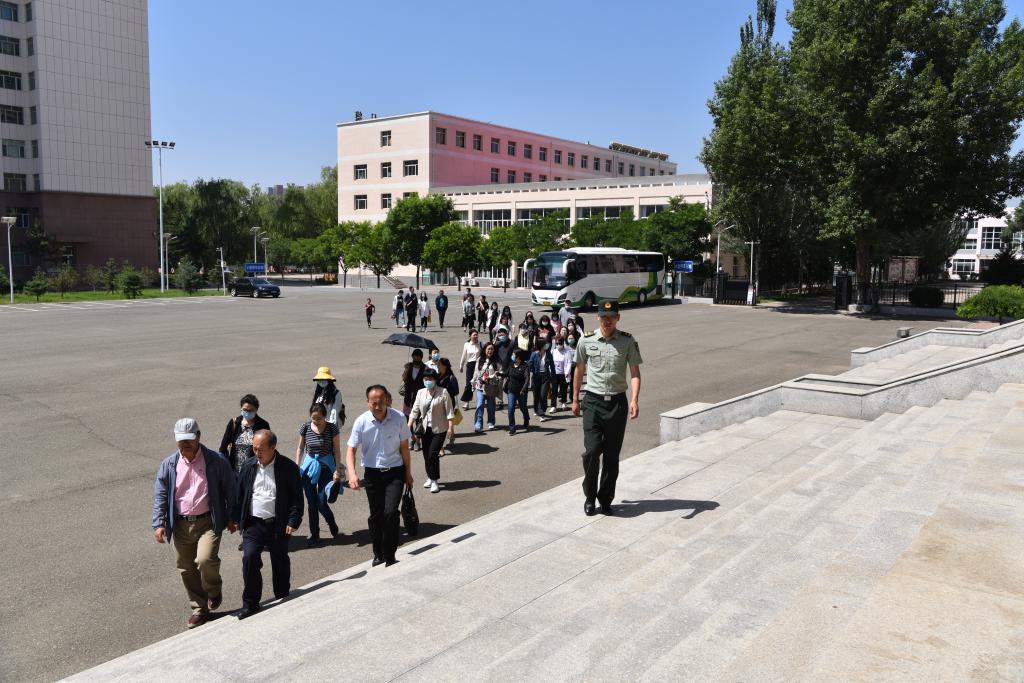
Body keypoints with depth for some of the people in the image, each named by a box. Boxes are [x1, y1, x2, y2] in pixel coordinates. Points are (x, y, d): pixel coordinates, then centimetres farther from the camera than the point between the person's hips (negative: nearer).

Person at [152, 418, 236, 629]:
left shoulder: (216, 461, -5)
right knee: (187, 569, 10)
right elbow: (160, 496, 5)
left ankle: (214, 590, 10)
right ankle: (199, 608, 28)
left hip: (208, 522, -3)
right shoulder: (169, 465, 2)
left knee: (205, 559, -22)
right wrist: (159, 524, -5)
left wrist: (232, 518, 4)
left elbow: (230, 490, 3)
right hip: (181, 525, 4)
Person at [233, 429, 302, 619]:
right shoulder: (248, 466, 2)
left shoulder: (288, 468, -8)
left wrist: (293, 521, -11)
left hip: (279, 525, -2)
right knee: (249, 558, -14)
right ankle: (250, 603, -1)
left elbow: (297, 497, -6)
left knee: (280, 563, 12)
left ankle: (283, 600, 32)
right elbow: (240, 494, 10)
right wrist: (236, 519, 7)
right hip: (253, 524, 2)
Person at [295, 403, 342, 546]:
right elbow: (300, 448, 9)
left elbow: (336, 450, -5)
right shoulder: (306, 427, -3)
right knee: (311, 503, 7)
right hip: (309, 466, 3)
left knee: (321, 503, -6)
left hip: (326, 466, -3)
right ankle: (314, 535, 20)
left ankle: (333, 527, 23)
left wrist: (337, 470, -8)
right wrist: (297, 467, 5)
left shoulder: (332, 428, -10)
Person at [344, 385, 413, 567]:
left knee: (390, 512, -13)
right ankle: (378, 553, 29)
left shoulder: (398, 418, -12)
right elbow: (351, 450, -8)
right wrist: (352, 473, -24)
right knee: (376, 515, 10)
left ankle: (389, 557, 0)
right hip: (372, 473, 1)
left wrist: (408, 473, 6)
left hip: (395, 472, -1)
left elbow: (404, 447, -1)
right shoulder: (361, 422, -12)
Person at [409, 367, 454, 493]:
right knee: (426, 455, 10)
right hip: (425, 429, 5)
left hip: (439, 429, -5)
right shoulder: (421, 393, 6)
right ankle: (430, 478, 29)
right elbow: (415, 410, 5)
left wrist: (450, 427, -13)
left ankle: (434, 481, 3)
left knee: (433, 454, -11)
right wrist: (409, 426, -2)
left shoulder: (443, 393, -8)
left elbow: (449, 411, -8)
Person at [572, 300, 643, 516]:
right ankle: (589, 496, 12)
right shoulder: (586, 341, 0)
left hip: (617, 402, 0)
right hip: (593, 401, 0)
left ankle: (606, 499, 23)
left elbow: (634, 373, -5)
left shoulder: (628, 342, -3)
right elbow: (579, 370, 12)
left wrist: (634, 399, -19)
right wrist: (575, 399, 14)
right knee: (591, 450, -9)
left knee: (612, 455, 7)